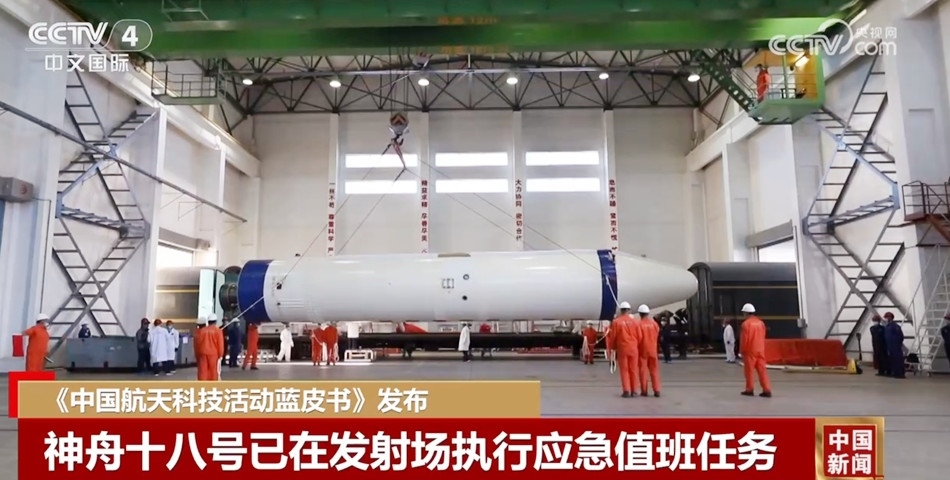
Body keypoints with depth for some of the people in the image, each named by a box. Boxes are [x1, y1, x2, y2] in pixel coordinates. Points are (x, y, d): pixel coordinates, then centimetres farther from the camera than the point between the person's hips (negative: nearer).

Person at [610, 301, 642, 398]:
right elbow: (639, 336, 3)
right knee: (633, 370, 8)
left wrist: (613, 347, 14)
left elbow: (613, 336, -1)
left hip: (622, 349, -1)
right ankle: (633, 391, 11)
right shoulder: (634, 321, 0)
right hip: (633, 349, 1)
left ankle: (626, 391, -1)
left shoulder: (616, 321, -4)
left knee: (624, 370, 4)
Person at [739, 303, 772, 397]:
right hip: (760, 350, 6)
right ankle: (767, 390, 1)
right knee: (762, 370, 6)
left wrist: (742, 350, -2)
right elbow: (763, 337, 12)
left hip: (750, 351, -6)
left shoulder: (746, 323, -12)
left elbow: (744, 339, -11)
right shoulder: (761, 322, 7)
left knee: (749, 370, 6)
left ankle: (749, 390, 13)